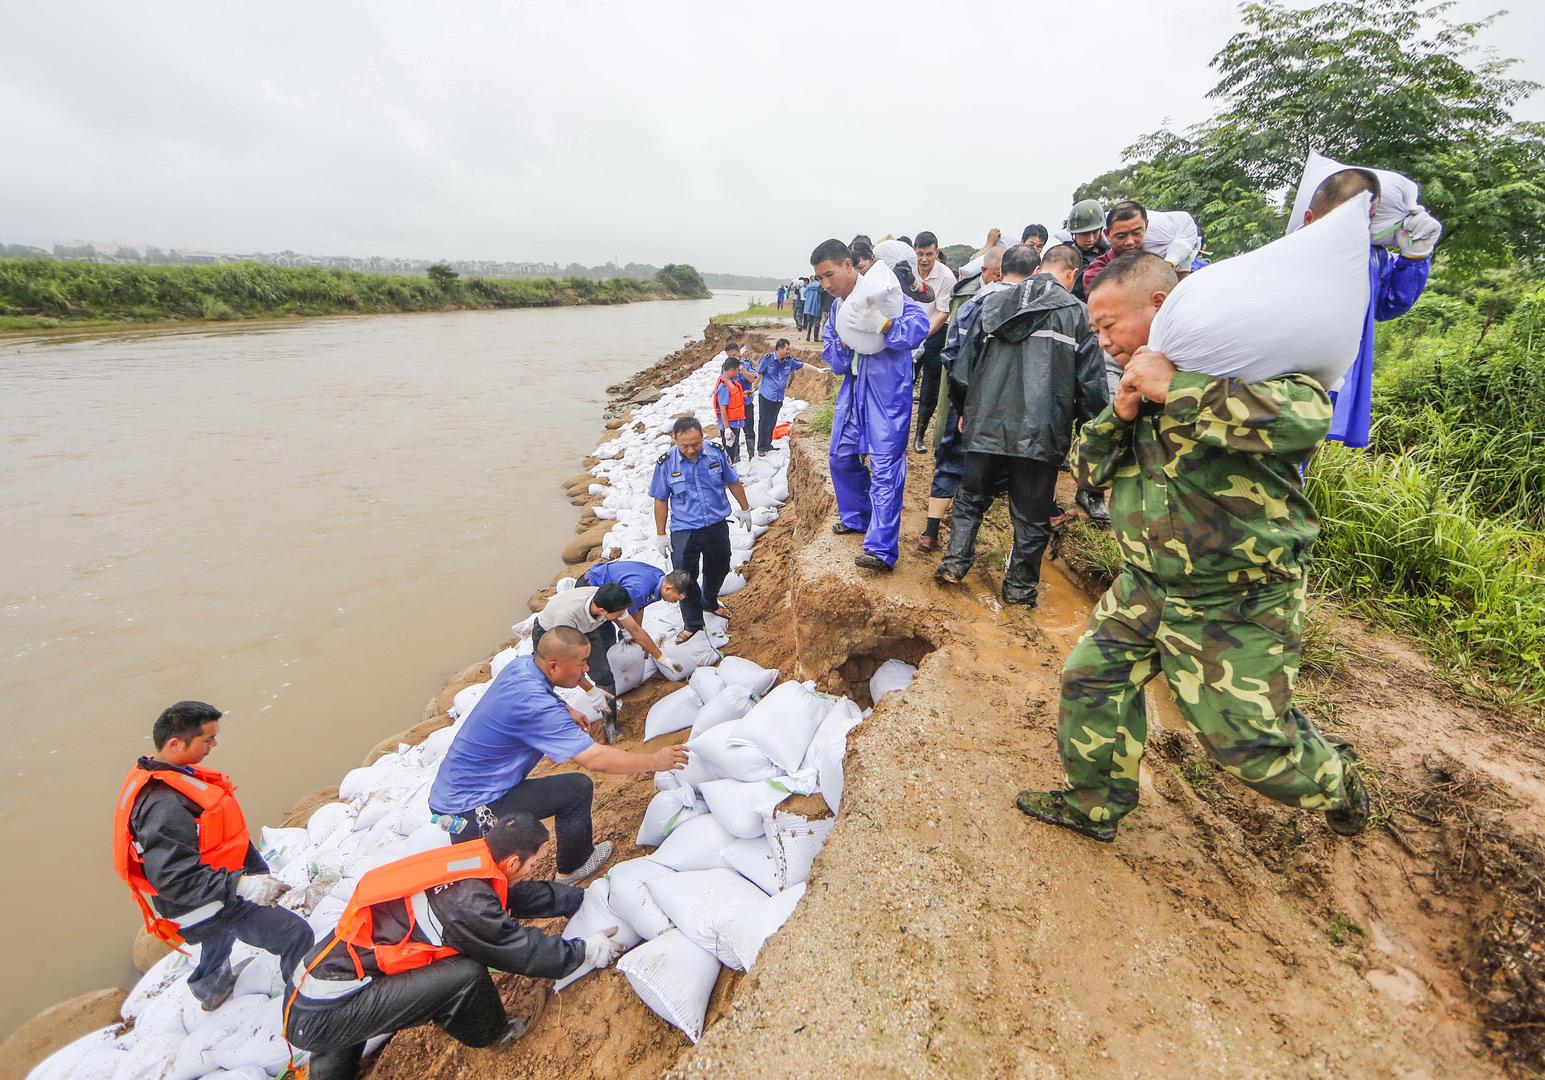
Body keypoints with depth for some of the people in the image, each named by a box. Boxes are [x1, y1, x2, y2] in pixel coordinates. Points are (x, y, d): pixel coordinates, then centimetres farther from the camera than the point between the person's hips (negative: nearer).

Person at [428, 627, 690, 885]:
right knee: (578, 788, -9)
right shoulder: (536, 707, -31)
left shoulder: (521, 664, -4)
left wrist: (566, 711, 10)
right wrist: (655, 761, -19)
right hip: (470, 812, -9)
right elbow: (596, 760, -32)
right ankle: (572, 869, 13)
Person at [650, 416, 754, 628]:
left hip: (717, 526, 2)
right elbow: (661, 500, -4)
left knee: (718, 569, 22)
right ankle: (692, 623, 25)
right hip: (684, 532, -2)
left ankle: (709, 601, 52)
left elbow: (733, 482, 5)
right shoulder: (666, 464, -14)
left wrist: (744, 509, 14)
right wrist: (661, 534, -2)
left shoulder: (716, 453, -11)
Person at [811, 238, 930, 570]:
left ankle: (881, 549, -9)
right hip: (853, 389, 8)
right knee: (842, 457, 15)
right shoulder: (837, 307, 13)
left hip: (888, 392, -8)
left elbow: (920, 322, -18)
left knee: (885, 466, -10)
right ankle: (856, 517, 37)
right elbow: (832, 357, 11)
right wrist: (844, 340, -9)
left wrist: (884, 325, -33)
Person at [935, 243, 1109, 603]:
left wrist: (965, 412, 23)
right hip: (1041, 434, -2)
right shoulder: (1076, 312, 1)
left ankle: (955, 559, 18)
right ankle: (1020, 586, 21)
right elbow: (1092, 383, -1)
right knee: (1032, 516, 11)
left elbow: (963, 368, 10)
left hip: (986, 426, 2)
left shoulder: (992, 304, 9)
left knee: (971, 496, 22)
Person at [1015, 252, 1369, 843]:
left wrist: (1175, 388, -32)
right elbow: (1091, 470, 6)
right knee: (1091, 682, 9)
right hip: (1145, 587, 7)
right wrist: (1119, 413, -12)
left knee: (1249, 738, 7)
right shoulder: (1138, 380, 6)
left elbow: (1306, 418, -37)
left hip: (1237, 603, -6)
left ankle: (1338, 783, 42)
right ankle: (1091, 805, 30)